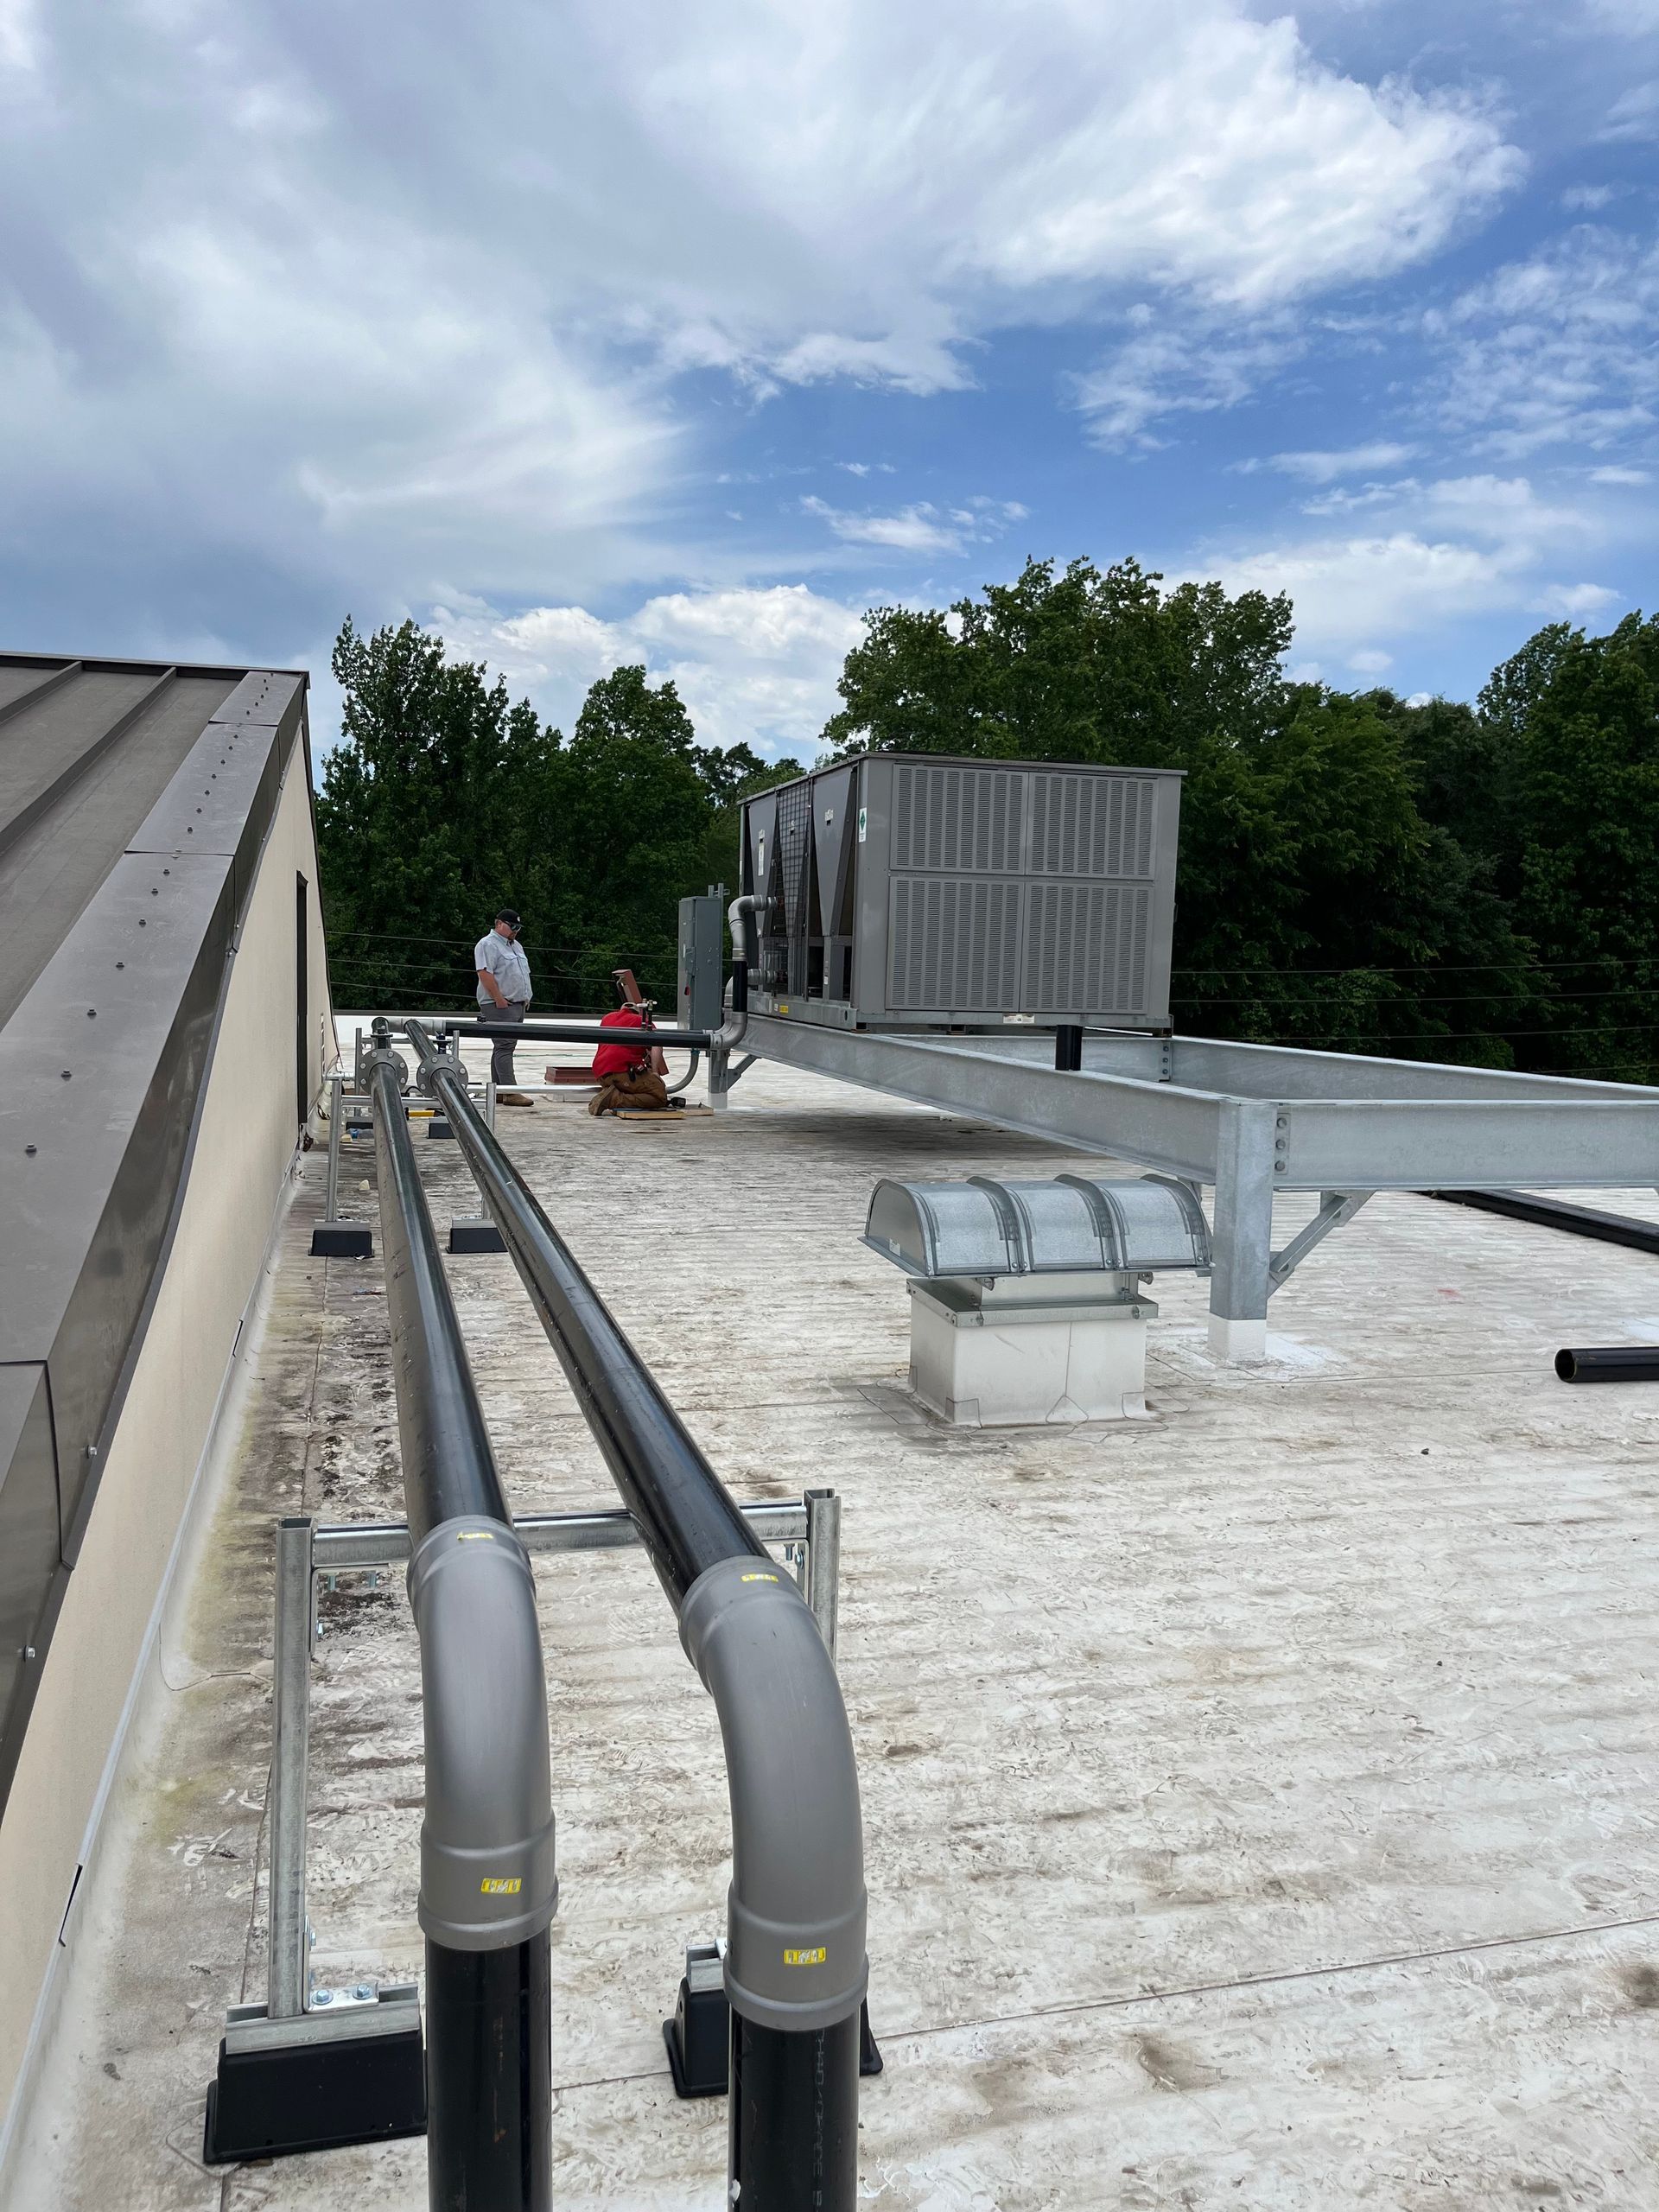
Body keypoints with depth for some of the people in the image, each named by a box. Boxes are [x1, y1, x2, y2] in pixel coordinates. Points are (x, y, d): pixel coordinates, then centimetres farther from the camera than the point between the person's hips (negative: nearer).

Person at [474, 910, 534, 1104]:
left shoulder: (516, 946, 22)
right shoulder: (488, 945, -8)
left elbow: (523, 974, 29)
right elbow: (485, 973, -18)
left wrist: (525, 997, 17)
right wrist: (499, 999, -21)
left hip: (517, 1004, 9)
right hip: (499, 1006, -9)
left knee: (504, 1047, 10)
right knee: (504, 1046, -14)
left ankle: (498, 1092, 13)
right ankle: (510, 1092, -19)